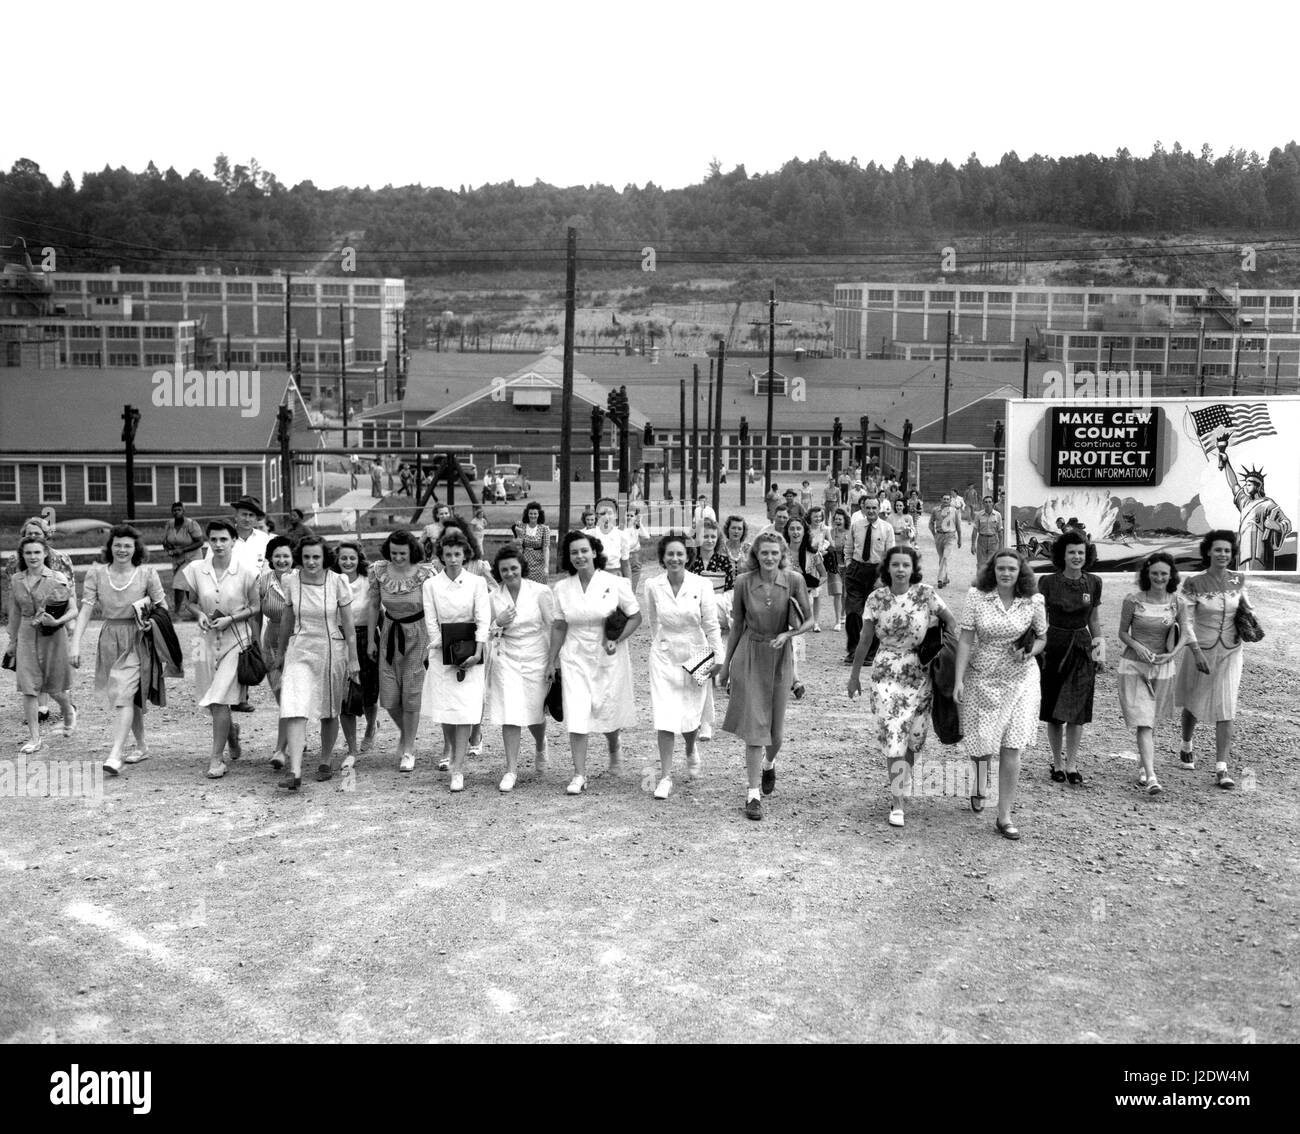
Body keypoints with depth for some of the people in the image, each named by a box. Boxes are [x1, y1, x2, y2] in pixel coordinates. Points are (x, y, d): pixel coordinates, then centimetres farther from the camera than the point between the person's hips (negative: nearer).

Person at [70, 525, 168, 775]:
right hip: (109, 639, 3)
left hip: (137, 641, -3)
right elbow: (86, 609, -4)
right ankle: (141, 747, 30)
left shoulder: (147, 573, -4)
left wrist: (153, 622, -13)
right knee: (130, 697, 14)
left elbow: (163, 607, 5)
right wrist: (75, 643, -11)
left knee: (124, 695, -14)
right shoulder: (97, 573, 0)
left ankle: (115, 755, -19)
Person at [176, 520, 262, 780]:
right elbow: (189, 602, 12)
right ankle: (231, 730, 43)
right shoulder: (196, 569, 0)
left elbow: (256, 607, 0)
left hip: (236, 640, -4)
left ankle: (217, 758, -1)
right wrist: (199, 614, -9)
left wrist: (230, 618, -14)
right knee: (211, 701, 12)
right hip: (208, 640, 4)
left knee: (219, 699, -10)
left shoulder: (245, 572, -8)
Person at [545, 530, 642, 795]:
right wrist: (551, 661, 8)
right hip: (575, 658, 2)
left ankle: (614, 749, 43)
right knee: (576, 717, -7)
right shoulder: (562, 588, 2)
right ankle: (579, 775, -1)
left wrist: (617, 641, -15)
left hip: (609, 658, -1)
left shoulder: (615, 583, -7)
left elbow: (636, 617, -2)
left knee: (608, 712, 9)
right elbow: (559, 627, 9)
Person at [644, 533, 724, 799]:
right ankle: (665, 777, 2)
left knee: (691, 717, 7)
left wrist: (719, 657, -7)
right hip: (664, 657, 0)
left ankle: (691, 752, 41)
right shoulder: (653, 586, -5)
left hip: (695, 656, 0)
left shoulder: (701, 585, -9)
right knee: (665, 718, -7)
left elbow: (711, 624, -4)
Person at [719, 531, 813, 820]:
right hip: (749, 656, -1)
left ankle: (769, 763, 45)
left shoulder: (793, 580, -10)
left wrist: (788, 634, -21)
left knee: (775, 726, 11)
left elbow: (809, 620, -2)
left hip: (779, 657, 1)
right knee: (754, 725, -5)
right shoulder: (744, 582, -8)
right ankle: (753, 793, 2)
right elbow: (737, 625, 4)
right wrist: (726, 663, 9)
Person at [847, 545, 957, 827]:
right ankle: (897, 804, -3)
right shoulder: (876, 598, -3)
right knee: (892, 738, -7)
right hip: (885, 675, -1)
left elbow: (950, 621, 2)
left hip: (919, 675, 1)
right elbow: (865, 640, 5)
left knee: (912, 737, 9)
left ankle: (901, 787, 32)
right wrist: (854, 674, 9)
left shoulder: (925, 593, -5)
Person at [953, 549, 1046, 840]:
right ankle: (981, 783, 46)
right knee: (981, 742, 8)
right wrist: (958, 680, -11)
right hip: (982, 679, 0)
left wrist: (1030, 653, -14)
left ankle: (1004, 816, 4)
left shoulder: (1033, 601, -5)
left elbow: (1042, 637, 9)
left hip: (1020, 679, 0)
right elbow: (965, 640, -7)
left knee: (1011, 748, -5)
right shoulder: (977, 597, -9)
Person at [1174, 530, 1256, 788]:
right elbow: (1185, 620, -14)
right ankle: (1187, 745, 45)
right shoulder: (1194, 584, -12)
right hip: (1200, 650, -2)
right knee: (1193, 704, 16)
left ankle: (1221, 769, -4)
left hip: (1230, 653, 2)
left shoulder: (1238, 579, -1)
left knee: (1226, 710, -5)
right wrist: (1197, 652, -22)